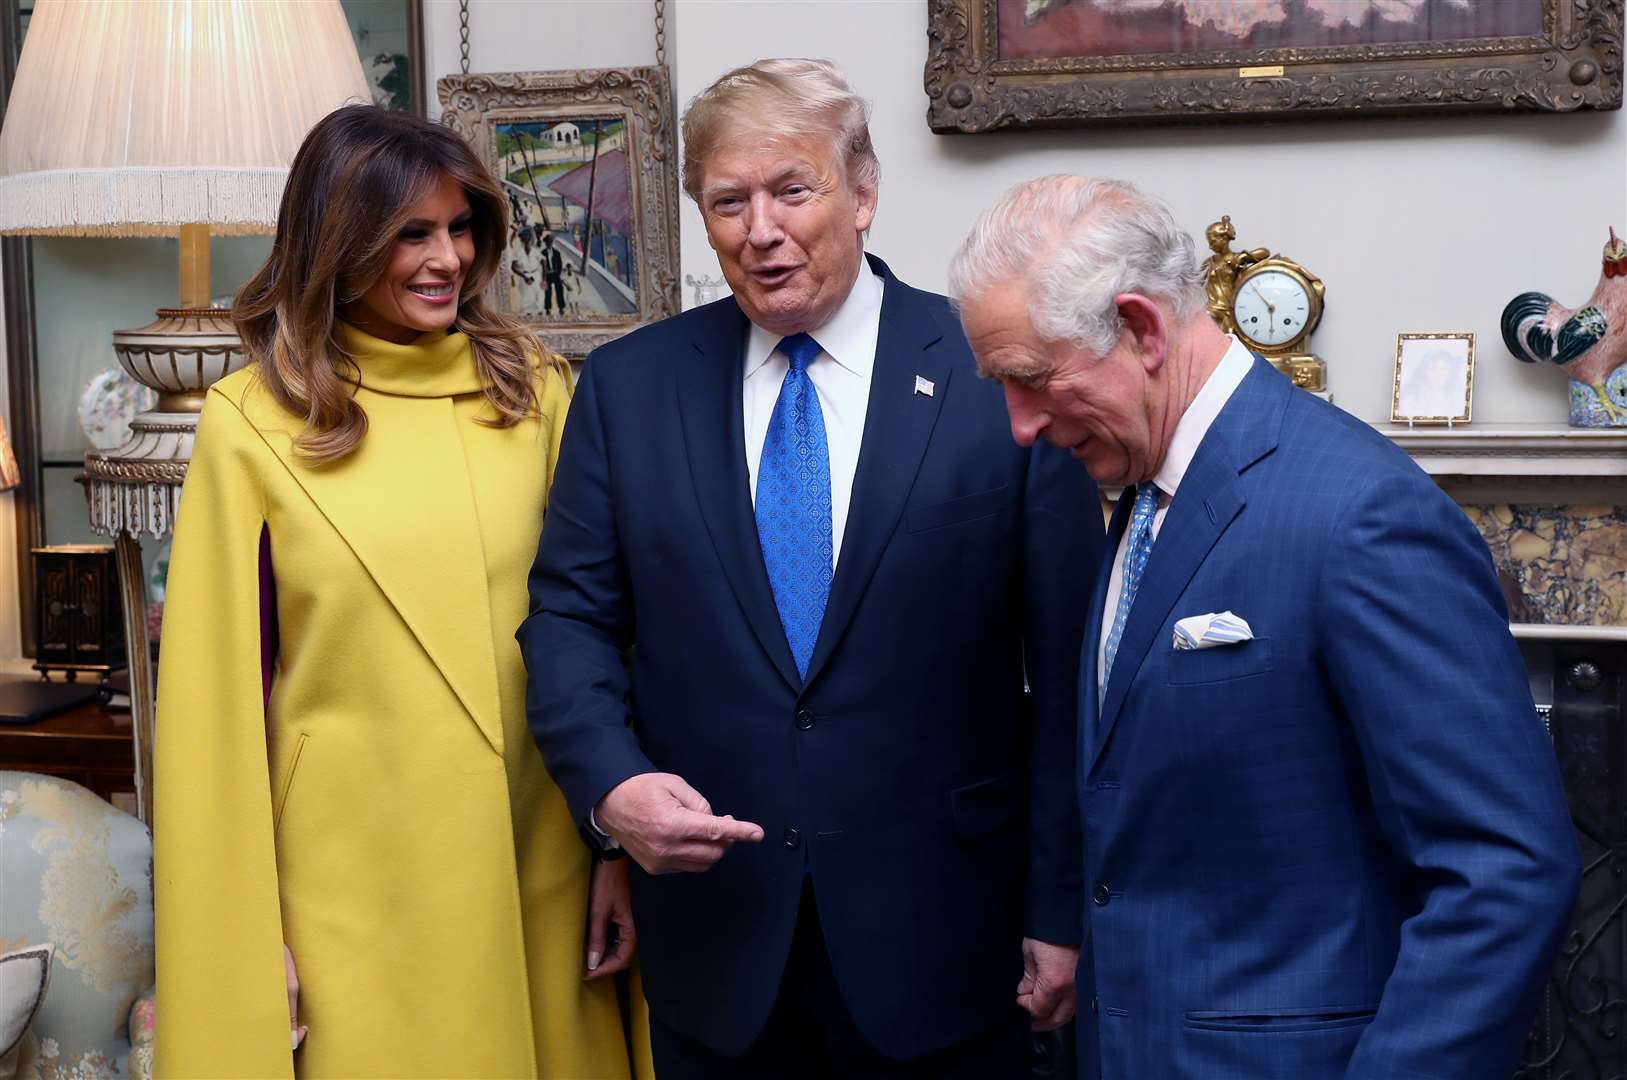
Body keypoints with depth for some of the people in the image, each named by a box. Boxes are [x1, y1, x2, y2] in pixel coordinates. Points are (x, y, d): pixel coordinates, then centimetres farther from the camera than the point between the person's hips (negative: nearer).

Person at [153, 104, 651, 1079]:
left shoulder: (533, 391, 2)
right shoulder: (253, 424, -6)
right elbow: (224, 691, -4)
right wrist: (245, 936, -5)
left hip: (535, 867, 3)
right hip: (352, 882, -2)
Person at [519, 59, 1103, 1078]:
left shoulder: (1000, 374, -6)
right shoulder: (627, 384, 3)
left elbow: (1068, 667, -5)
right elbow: (570, 620, 5)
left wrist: (1062, 911, -5)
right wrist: (612, 781, -14)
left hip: (938, 929, -2)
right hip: (711, 931, 2)